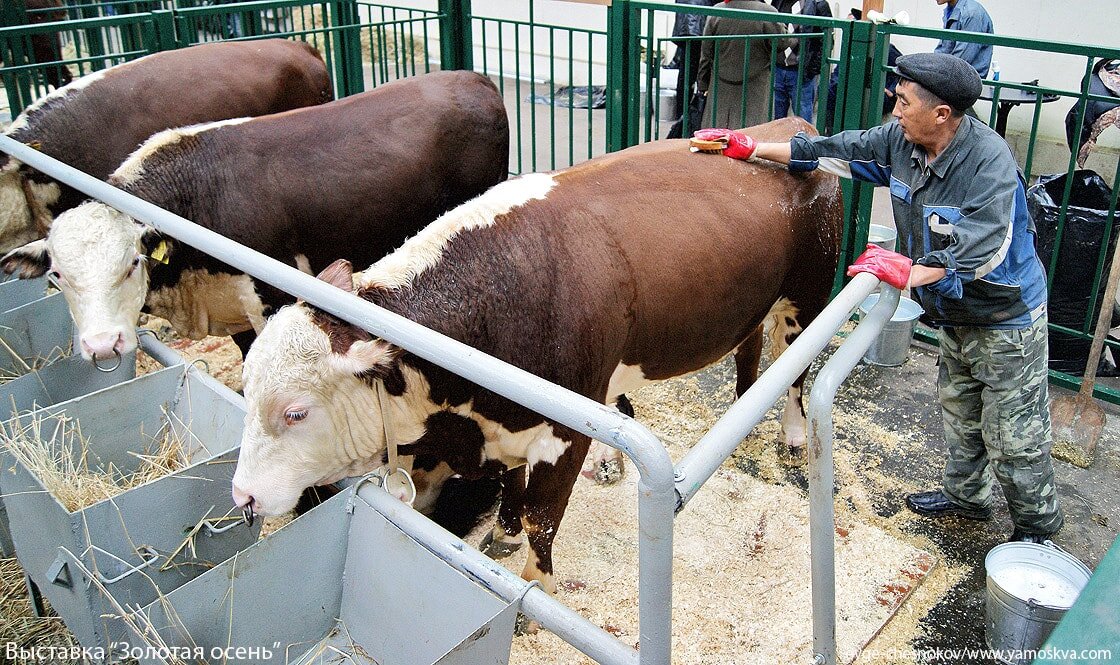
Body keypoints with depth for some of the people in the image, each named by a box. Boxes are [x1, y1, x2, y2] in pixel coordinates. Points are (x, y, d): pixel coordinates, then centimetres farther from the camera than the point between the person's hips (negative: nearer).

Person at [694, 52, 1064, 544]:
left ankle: (1037, 525, 27)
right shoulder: (900, 141, -8)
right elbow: (836, 150, -2)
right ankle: (966, 494, 46)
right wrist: (751, 149, -3)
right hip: (954, 315, 8)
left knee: (1012, 433, 4)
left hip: (1006, 318, -8)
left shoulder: (990, 161, -29)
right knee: (958, 408, 24)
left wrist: (912, 274, -46)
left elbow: (982, 248, -36)